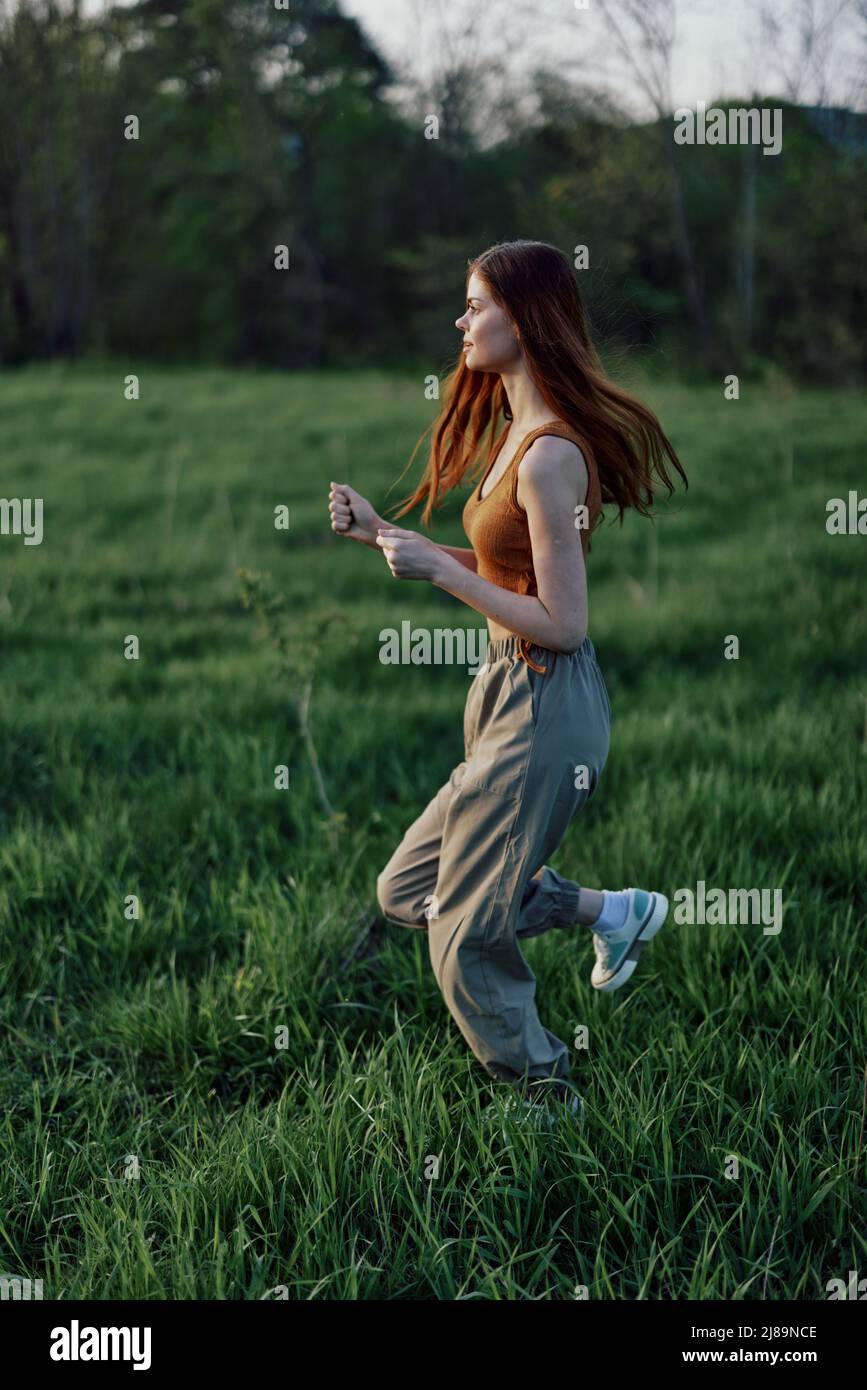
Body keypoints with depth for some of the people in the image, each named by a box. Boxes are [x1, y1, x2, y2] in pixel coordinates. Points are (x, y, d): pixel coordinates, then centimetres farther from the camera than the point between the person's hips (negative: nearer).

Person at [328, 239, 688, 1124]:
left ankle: (549, 1107, 24)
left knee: (466, 937, 5)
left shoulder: (550, 456, -22)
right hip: (512, 694, 10)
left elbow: (562, 624, -22)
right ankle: (613, 912, 25)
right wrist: (379, 533, 7)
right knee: (406, 892, 18)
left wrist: (440, 571, -20)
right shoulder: (518, 431, 8)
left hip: (544, 709, -10)